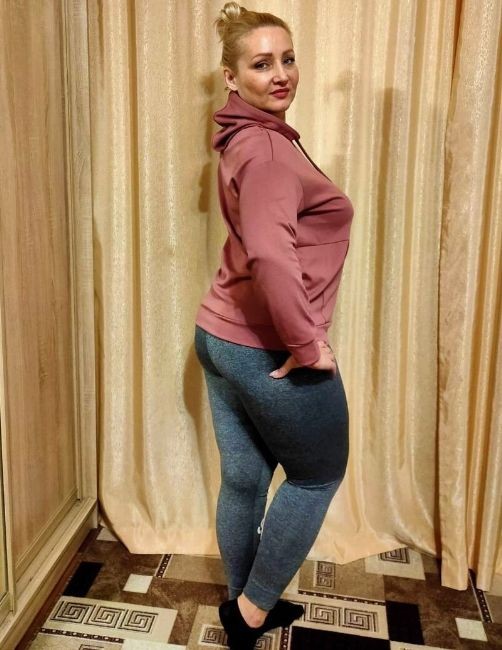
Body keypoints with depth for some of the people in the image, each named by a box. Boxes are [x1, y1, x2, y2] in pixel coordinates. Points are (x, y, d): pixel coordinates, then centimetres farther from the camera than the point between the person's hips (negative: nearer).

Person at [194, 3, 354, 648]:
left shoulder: (248, 136, 13)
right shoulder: (265, 146, -19)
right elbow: (271, 255, -33)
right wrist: (306, 344, -24)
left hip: (221, 335, 9)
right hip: (271, 352, -9)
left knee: (243, 479, 20)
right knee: (318, 475, 14)